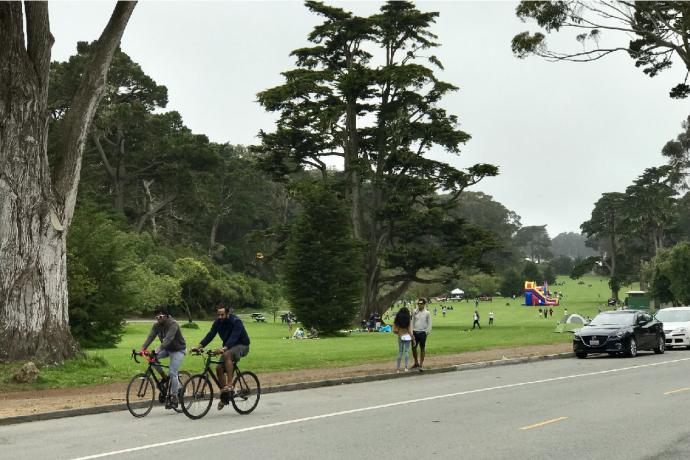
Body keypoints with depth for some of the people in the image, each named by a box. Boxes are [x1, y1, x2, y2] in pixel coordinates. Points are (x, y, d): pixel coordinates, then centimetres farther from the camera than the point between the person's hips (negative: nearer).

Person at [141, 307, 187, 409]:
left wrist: (160, 348, -53)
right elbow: (150, 337, -18)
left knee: (173, 373, -17)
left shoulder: (173, 324, -25)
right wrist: (143, 348, -35)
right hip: (167, 349, 6)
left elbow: (168, 338, -39)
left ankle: (174, 398, -8)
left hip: (178, 350, -6)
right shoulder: (156, 326, -5)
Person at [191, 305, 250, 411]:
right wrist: (199, 346, -28)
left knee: (227, 354, -36)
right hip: (228, 347, 7)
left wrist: (224, 348, -52)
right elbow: (210, 335, -13)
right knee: (219, 368, -9)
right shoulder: (218, 322, -3)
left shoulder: (236, 322, -23)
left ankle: (229, 384, -32)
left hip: (242, 346, -7)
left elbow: (233, 338, -36)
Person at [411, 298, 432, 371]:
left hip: (422, 333, -3)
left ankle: (421, 364, 9)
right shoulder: (415, 312, 5)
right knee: (413, 348, 7)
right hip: (415, 332, 3)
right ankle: (416, 362, 24)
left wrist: (427, 331, -10)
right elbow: (412, 322, 11)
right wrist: (411, 331, 4)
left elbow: (429, 323, 0)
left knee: (422, 349, 3)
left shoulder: (427, 313, -2)